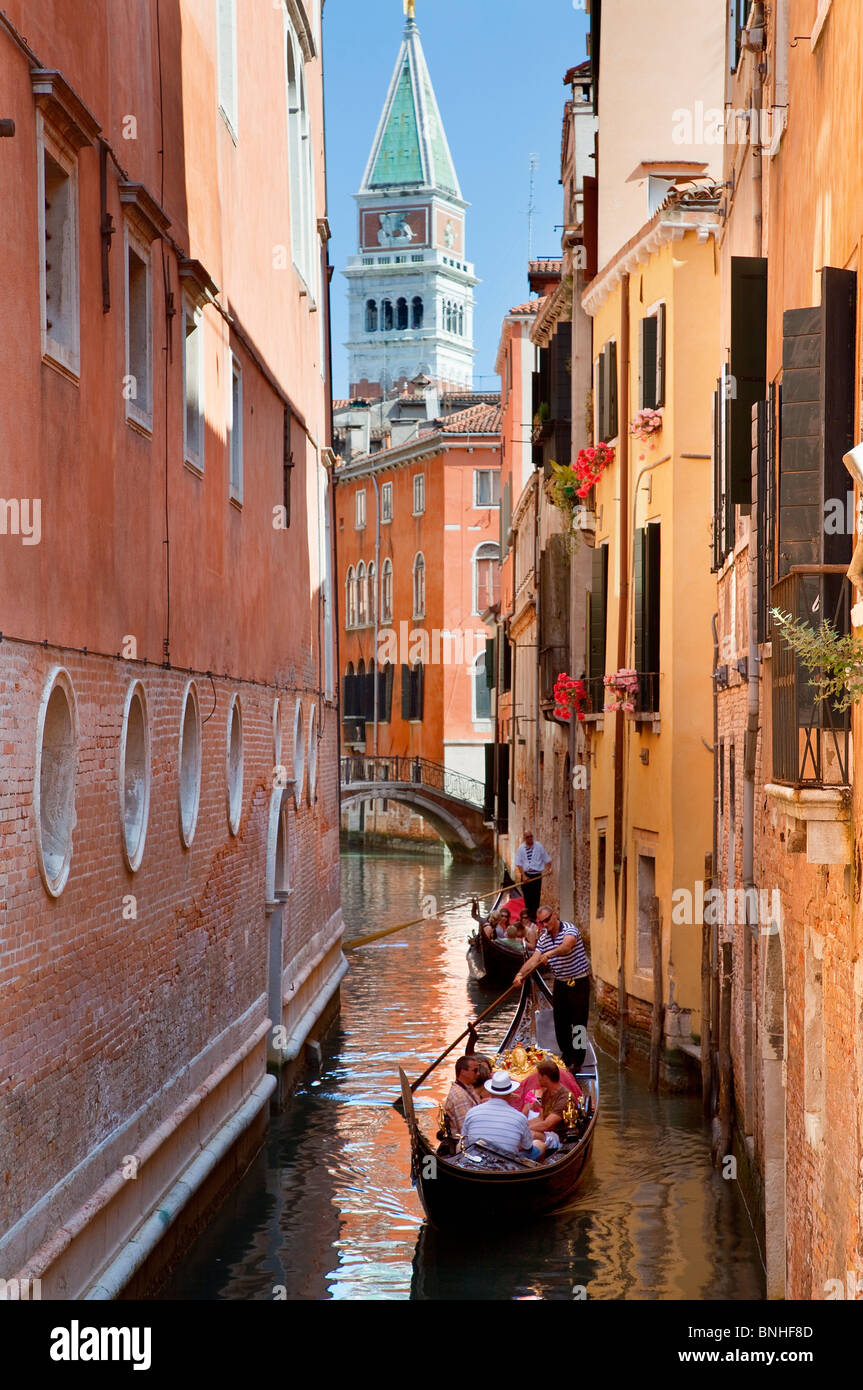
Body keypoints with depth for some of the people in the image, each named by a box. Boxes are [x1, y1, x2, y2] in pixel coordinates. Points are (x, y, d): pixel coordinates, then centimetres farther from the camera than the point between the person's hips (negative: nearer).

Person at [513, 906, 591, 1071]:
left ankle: (576, 1061, 4)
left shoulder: (569, 928, -16)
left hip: (579, 982, -7)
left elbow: (567, 946, -37)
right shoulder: (543, 938, 5)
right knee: (560, 1022, 11)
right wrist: (521, 974, -21)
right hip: (560, 983, 7)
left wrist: (551, 953, -56)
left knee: (578, 1022, -3)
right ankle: (566, 1056, 25)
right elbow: (534, 959, -5)